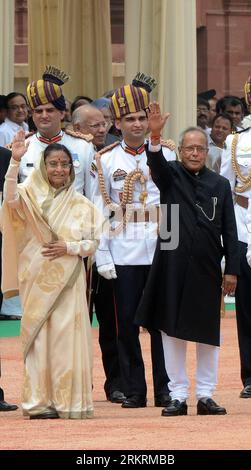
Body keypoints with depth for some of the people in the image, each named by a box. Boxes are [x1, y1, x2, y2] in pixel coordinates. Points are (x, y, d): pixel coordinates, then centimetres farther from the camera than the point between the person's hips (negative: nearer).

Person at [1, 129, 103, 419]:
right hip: (37, 278, -1)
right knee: (38, 335, -2)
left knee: (66, 335, -3)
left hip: (68, 280, 1)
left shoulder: (81, 204, 8)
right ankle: (38, 401, -1)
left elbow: (92, 243, 8)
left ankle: (67, 401, 0)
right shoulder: (32, 196, 4)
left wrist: (68, 247, -11)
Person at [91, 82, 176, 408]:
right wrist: (102, 256, -4)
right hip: (123, 255, 0)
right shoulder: (105, 160, 4)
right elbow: (98, 211, 3)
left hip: (162, 250, 0)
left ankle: (164, 388, 10)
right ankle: (133, 391, 9)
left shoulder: (167, 154, 6)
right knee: (127, 321, 2)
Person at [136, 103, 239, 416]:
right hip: (173, 267, -1)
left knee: (207, 333, 6)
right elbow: (156, 163, -20)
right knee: (173, 331, 2)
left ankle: (205, 395, 14)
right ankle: (178, 396, 9)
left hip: (207, 269, 1)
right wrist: (155, 137, -40)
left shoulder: (220, 185, 6)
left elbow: (229, 231, 5)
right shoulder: (170, 176, 3)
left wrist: (231, 270, -1)